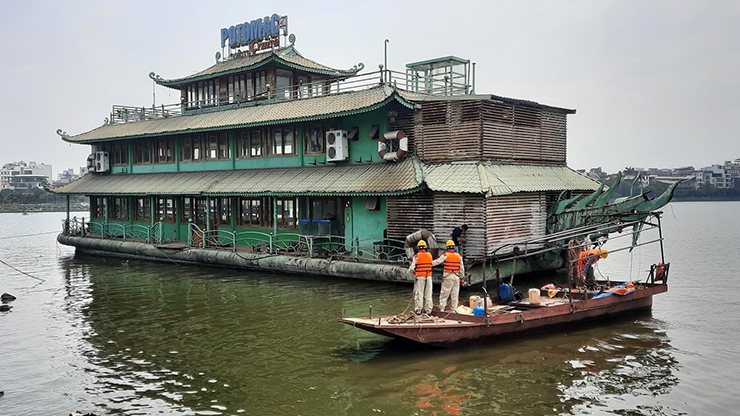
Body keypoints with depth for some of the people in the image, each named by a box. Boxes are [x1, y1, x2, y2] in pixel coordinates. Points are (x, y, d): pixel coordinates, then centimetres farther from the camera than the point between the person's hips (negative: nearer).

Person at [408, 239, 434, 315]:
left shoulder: (417, 256, -9)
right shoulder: (430, 255, 3)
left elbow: (411, 269, -9)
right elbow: (431, 265, 12)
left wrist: (414, 272, 10)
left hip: (419, 277, -3)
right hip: (428, 277, 3)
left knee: (419, 294, 4)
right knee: (428, 294, 9)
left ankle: (418, 310, 5)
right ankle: (428, 310, 12)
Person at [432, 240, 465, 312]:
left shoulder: (445, 255, -6)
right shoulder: (459, 256, 6)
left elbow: (437, 262, -5)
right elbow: (462, 268, 10)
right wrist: (461, 277, 18)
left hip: (447, 276, -3)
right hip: (456, 276, 3)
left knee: (444, 293, 2)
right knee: (455, 294, 9)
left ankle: (442, 308, -3)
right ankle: (454, 309, 11)